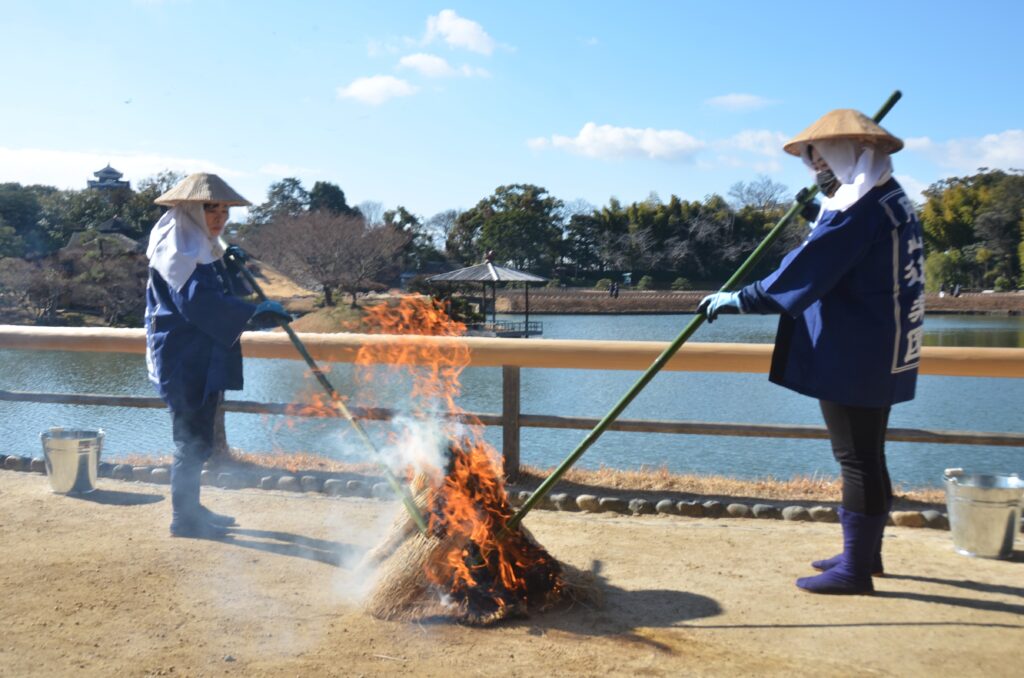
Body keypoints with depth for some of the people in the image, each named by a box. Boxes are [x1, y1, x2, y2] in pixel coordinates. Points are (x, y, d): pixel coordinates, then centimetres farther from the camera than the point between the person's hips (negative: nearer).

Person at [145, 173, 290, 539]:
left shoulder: (204, 248, 16)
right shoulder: (177, 248, -14)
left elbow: (223, 294, 17)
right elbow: (197, 300, -27)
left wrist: (233, 269, -3)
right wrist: (255, 312, -33)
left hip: (204, 358, 10)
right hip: (184, 360, -10)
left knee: (198, 439, 17)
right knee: (192, 440, -3)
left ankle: (191, 509, 28)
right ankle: (183, 518, 8)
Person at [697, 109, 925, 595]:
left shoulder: (857, 211, -18)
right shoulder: (890, 200, 14)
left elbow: (803, 273, -21)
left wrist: (739, 299, -14)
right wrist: (825, 200, 27)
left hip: (852, 359, -10)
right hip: (880, 357, 10)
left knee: (857, 462, -3)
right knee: (868, 459, 17)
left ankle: (855, 570, 5)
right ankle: (865, 554, 29)